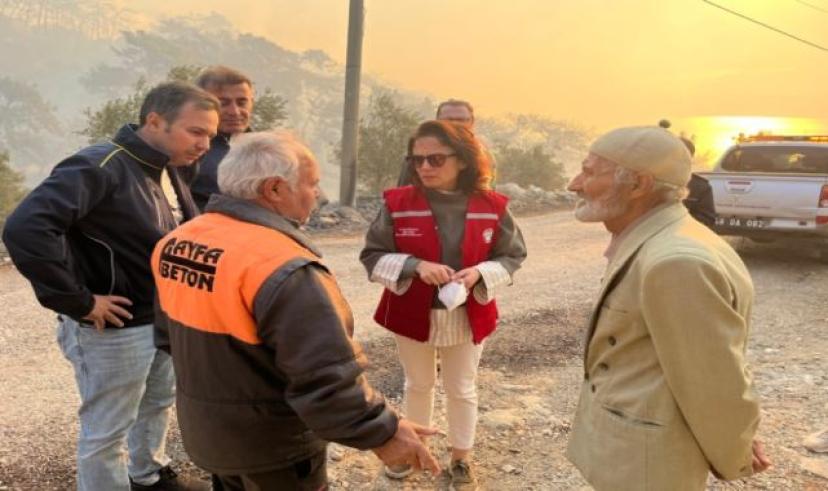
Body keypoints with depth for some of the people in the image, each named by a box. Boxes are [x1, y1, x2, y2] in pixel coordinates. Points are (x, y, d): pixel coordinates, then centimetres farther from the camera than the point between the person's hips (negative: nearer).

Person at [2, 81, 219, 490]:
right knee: (106, 432, 9)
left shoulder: (166, 172, 4)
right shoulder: (100, 167, -24)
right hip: (112, 330, -9)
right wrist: (78, 301, -28)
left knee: (157, 404, 28)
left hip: (163, 320, 9)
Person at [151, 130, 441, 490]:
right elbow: (324, 378, -32)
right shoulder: (284, 268, -30)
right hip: (271, 445, -7)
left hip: (204, 430, 8)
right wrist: (382, 432, -19)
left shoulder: (175, 241, -1)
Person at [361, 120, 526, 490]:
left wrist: (480, 273, -21)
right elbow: (372, 256, -9)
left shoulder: (492, 206, -11)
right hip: (411, 315, 0)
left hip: (467, 317, 0)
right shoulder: (398, 203, -13)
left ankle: (461, 458, 38)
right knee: (418, 384, 21)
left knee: (461, 389, 17)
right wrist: (415, 265, -26)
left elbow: (512, 256, -1)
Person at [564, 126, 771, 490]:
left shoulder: (676, 261, -29)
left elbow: (717, 384, -21)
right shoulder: (648, 245, 4)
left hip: (645, 460, -9)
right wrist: (738, 432, 13)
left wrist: (734, 460, -6)